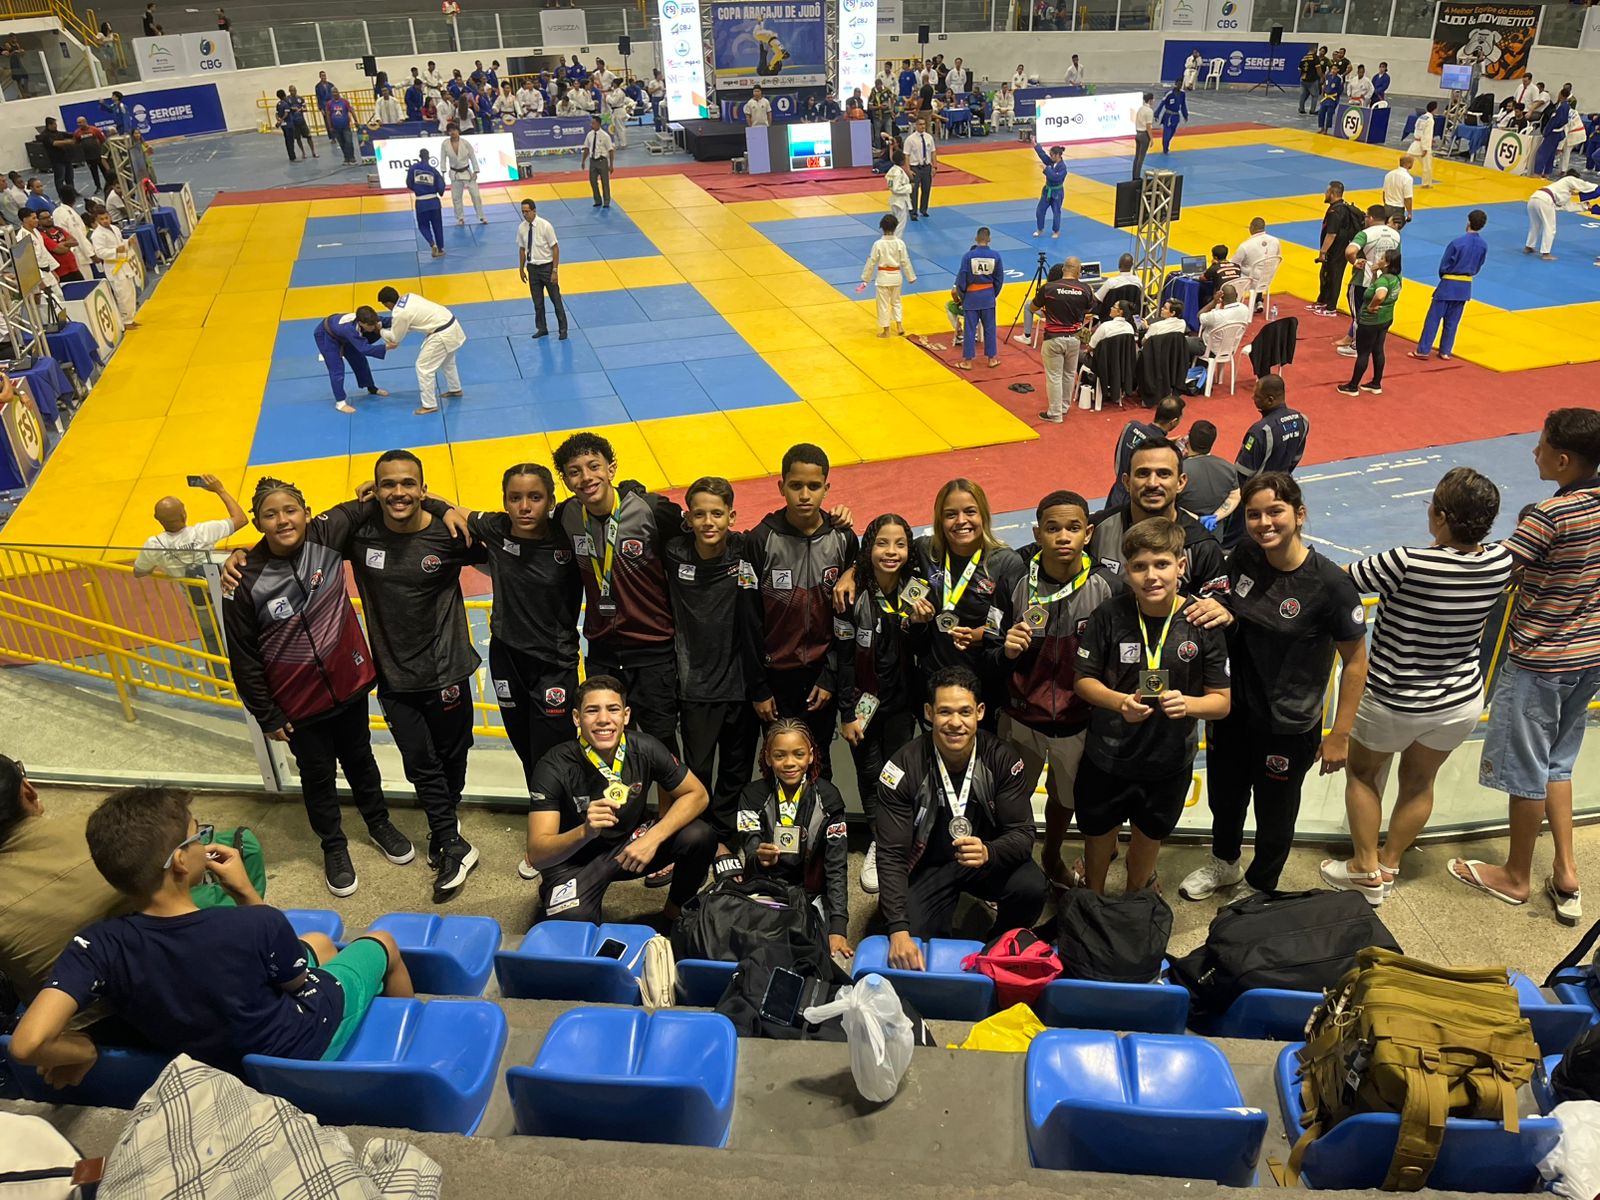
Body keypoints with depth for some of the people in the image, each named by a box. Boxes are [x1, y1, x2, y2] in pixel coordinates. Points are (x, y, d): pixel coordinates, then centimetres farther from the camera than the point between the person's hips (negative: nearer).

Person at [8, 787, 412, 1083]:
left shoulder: (98, 947, -28)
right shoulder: (258, 924, -36)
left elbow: (27, 1043, -39)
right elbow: (297, 982, -14)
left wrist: (82, 1050, -18)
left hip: (216, 1058, 5)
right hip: (303, 1047, -5)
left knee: (319, 942, 29)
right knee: (382, 943, 23)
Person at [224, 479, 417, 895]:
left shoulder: (327, 540, -14)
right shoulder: (246, 582, -18)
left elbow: (366, 512, 3)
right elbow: (244, 659, -10)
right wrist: (267, 717, -6)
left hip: (348, 682, 2)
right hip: (298, 703, -2)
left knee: (359, 759, 23)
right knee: (317, 775, 17)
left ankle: (379, 823, 47)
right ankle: (333, 847, 40)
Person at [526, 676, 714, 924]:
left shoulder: (645, 749, -18)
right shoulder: (554, 768, -25)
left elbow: (697, 794, -8)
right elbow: (536, 856, -28)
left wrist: (653, 838, -25)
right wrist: (586, 832, -48)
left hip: (631, 842, 4)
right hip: (573, 859, -3)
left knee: (700, 837, -21)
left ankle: (673, 914, 6)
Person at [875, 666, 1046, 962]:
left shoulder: (1003, 758, -15)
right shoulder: (904, 766, -19)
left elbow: (1023, 834, -16)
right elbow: (891, 854, -20)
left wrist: (988, 852, -41)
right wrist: (898, 930, -34)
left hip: (988, 862, 2)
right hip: (926, 867, -1)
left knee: (1032, 887, -28)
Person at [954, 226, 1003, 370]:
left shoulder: (968, 256, -14)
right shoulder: (995, 255, -6)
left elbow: (961, 278, -9)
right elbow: (999, 278, 3)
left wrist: (961, 296, 5)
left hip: (971, 296, -2)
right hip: (988, 295, 2)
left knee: (969, 329, 5)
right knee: (990, 327, 13)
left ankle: (967, 361, 10)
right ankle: (992, 358, 21)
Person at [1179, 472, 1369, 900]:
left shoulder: (1330, 584, -24)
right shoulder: (1243, 556, -10)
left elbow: (1355, 661, -15)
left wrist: (1340, 735, -12)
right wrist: (1222, 611, -17)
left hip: (1288, 728, -5)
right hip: (1233, 708, 5)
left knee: (1274, 812, 19)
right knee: (1224, 794, 26)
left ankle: (1260, 888, 46)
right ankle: (1224, 864, 55)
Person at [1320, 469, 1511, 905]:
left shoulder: (1408, 564, -33)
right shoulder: (1501, 563, -15)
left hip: (1394, 702, -5)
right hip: (1462, 702, 5)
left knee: (1362, 773, 21)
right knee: (1419, 781, 25)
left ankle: (1366, 871, 29)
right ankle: (1389, 866, 39)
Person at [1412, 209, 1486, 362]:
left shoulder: (1457, 242, -18)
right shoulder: (1484, 245, -2)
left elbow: (1443, 266, -11)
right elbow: (1478, 267, 8)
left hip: (1448, 284, -5)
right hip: (1466, 286, 5)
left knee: (1433, 318, 2)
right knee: (1452, 321, 13)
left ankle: (1423, 350, 3)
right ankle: (1445, 352, 17)